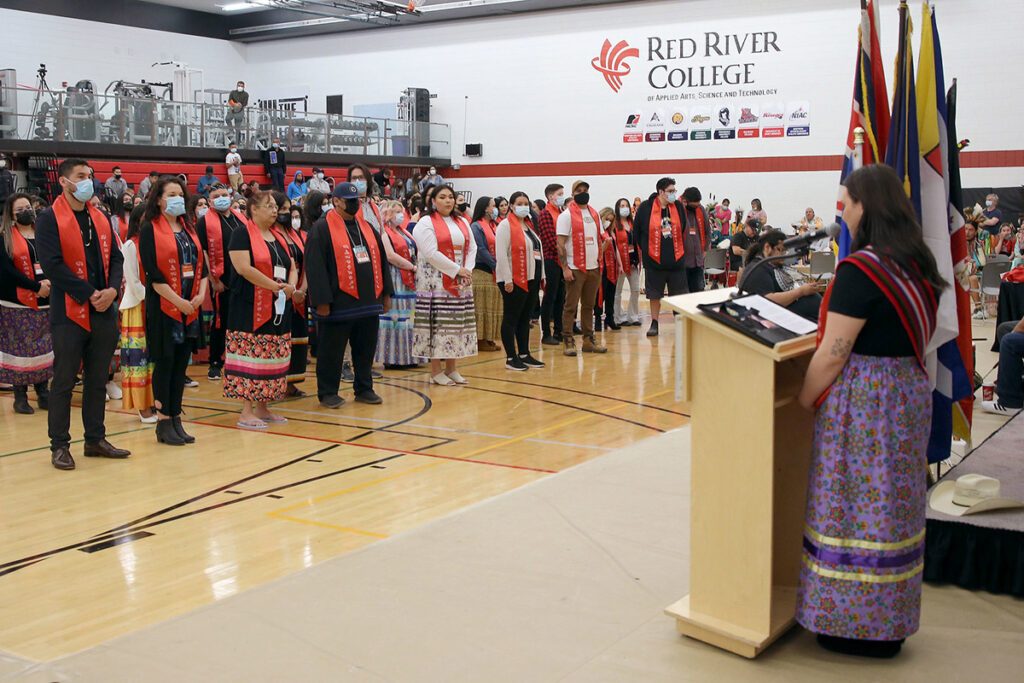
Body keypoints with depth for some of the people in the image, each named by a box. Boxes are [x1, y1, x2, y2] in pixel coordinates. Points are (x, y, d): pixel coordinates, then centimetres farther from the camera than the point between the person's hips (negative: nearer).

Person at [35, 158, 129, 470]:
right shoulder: (49, 220, -5)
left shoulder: (100, 219, 14)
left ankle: (96, 439, 21)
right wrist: (89, 294, -15)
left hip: (104, 312, 6)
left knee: (97, 380, 12)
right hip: (69, 312, -6)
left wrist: (112, 290, -6)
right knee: (64, 382, 1)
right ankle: (59, 445, 9)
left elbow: (115, 258, 12)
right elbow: (52, 266, -13)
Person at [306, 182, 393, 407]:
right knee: (332, 352, 3)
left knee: (366, 349, 13)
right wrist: (322, 301, -16)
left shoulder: (367, 227, 14)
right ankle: (327, 393, 14)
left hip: (368, 302, 6)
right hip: (338, 304, -6)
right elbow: (315, 266, -11)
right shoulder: (322, 228, -5)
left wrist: (386, 293, 14)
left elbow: (380, 259, 18)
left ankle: (364, 389, 25)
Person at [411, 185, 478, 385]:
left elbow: (472, 248, 11)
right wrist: (457, 269, -15)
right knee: (437, 324, -6)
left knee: (456, 324, 7)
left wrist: (467, 271, -7)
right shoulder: (426, 223, -5)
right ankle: (436, 370, 1)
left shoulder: (462, 223, 16)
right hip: (436, 283, -6)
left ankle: (451, 368, 14)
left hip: (459, 283, 6)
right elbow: (431, 253, -15)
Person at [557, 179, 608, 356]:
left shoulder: (595, 214, 15)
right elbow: (560, 243, -10)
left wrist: (605, 243, 5)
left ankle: (589, 339, 18)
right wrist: (565, 268, -15)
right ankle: (568, 341, 2)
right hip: (575, 268, -6)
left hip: (594, 267, 6)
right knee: (571, 305, -3)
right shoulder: (566, 215, -5)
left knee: (589, 305, 11)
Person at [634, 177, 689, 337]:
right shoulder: (646, 208, -5)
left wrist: (680, 250, 13)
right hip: (654, 260, -2)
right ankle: (654, 324, 16)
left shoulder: (679, 207, 3)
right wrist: (646, 251, 7)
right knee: (654, 294, 5)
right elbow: (638, 233, 5)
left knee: (678, 294, 8)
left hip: (677, 260, 2)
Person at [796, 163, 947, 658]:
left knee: (855, 509, 2)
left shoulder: (861, 269, -20)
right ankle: (890, 623, 28)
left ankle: (857, 625, 13)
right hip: (910, 391, 9)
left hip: (864, 402, -9)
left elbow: (833, 353, -19)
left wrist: (803, 400, -7)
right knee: (893, 507, 16)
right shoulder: (917, 265, 8)